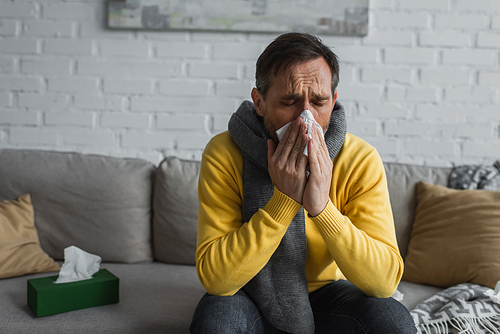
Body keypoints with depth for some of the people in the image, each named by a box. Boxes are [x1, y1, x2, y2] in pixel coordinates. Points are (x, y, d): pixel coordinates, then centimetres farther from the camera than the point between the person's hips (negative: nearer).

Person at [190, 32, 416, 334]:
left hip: (327, 292, 1)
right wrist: (284, 201, -34)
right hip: (252, 297, -1)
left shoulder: (361, 160, -16)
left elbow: (387, 281, -22)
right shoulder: (224, 154, -19)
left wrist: (322, 206, -35)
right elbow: (214, 278, -25)